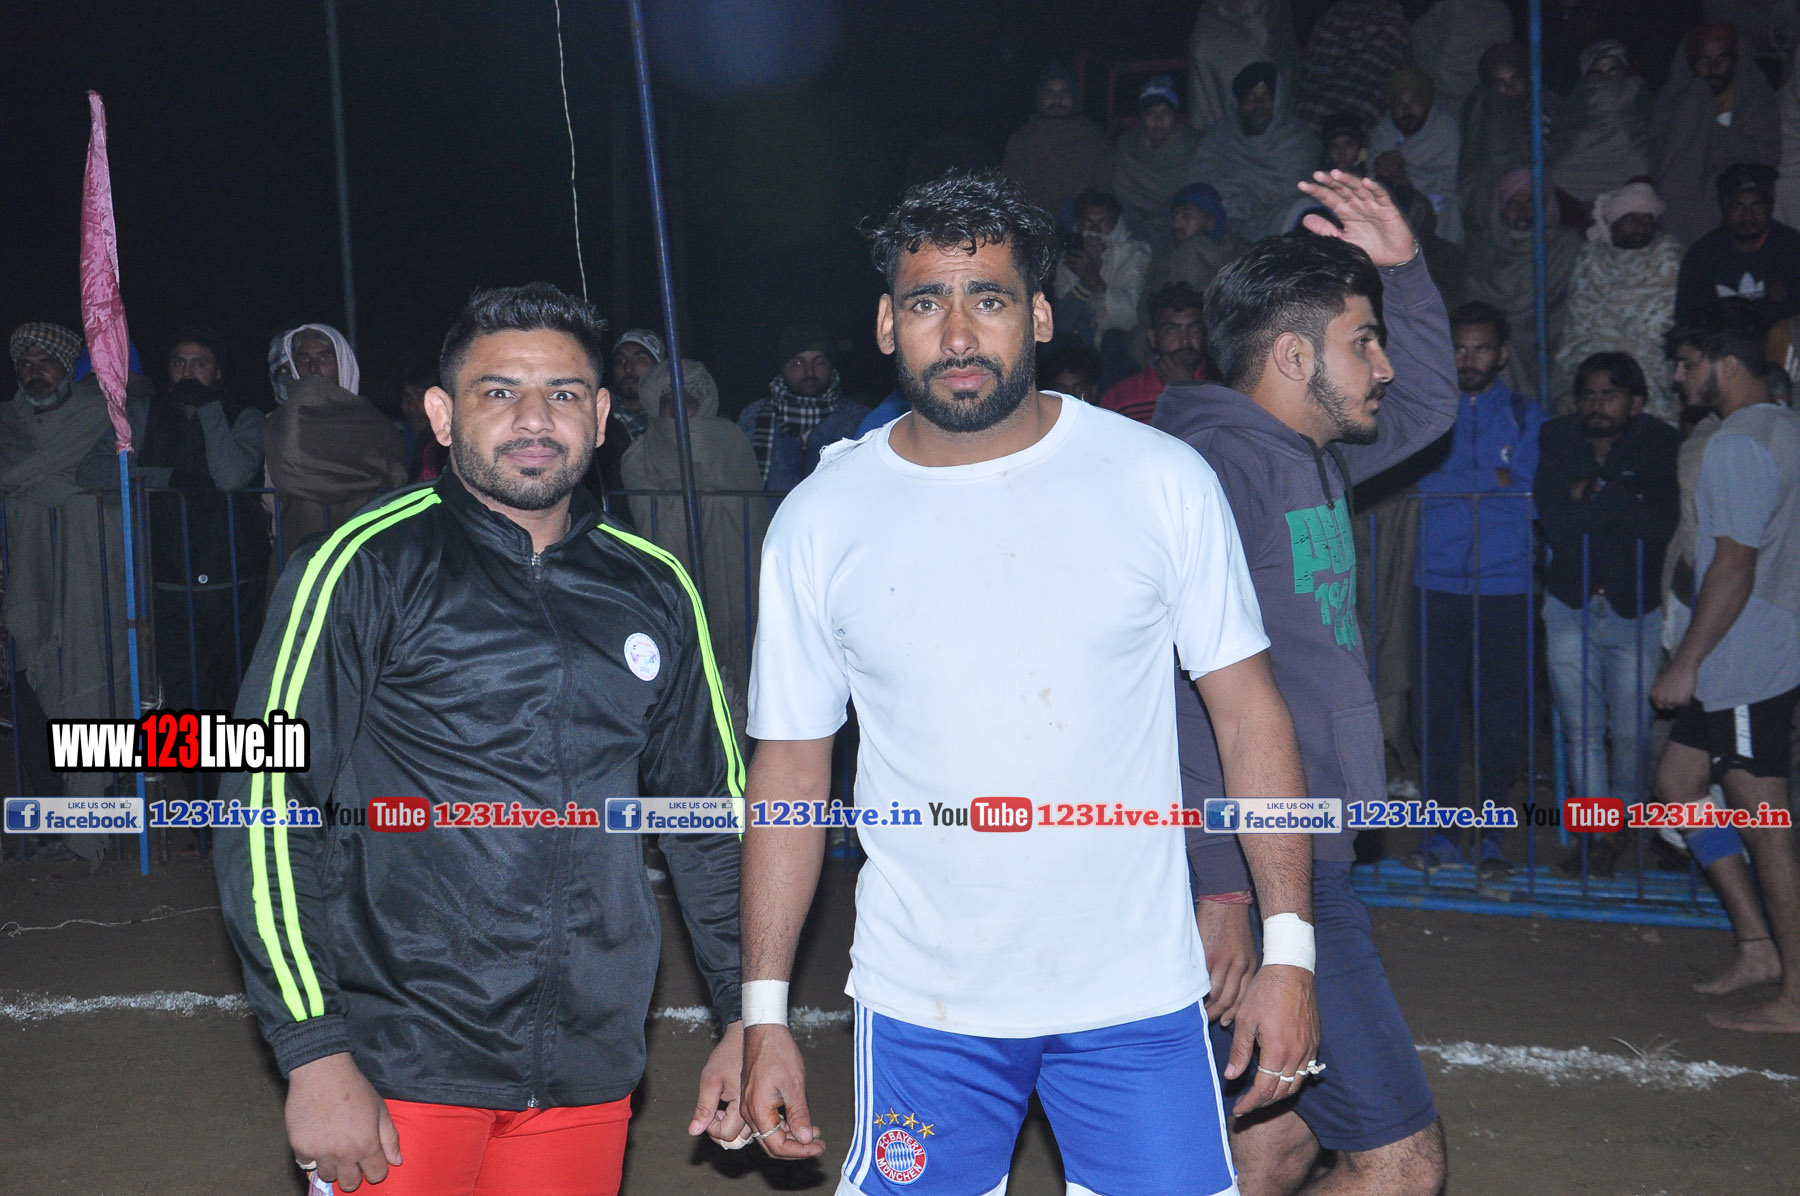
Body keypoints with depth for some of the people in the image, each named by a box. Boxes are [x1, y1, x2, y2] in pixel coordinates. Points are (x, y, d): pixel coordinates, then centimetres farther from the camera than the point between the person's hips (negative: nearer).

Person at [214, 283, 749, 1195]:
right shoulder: (368, 567, -6)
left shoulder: (655, 592, 7)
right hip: (401, 1067, -4)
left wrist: (747, 1017, 11)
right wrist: (314, 1055, -13)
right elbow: (265, 805, -9)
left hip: (589, 1073, 4)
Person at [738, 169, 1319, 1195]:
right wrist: (764, 1012, 2)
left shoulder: (1163, 480, -4)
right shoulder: (820, 521, -2)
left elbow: (1250, 713, -1)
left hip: (1139, 994, 0)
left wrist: (1289, 951, -5)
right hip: (919, 1004, 1)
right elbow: (791, 769, 3)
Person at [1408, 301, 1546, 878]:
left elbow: (1528, 491, -1)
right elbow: (1424, 482, -4)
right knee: (1434, 709, -1)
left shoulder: (1525, 416, 10)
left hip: (1505, 588, 0)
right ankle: (1442, 834, 11)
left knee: (1501, 715, 0)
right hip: (1438, 586, 1)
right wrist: (1492, 479, -7)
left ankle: (1491, 837, 11)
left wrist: (1456, 483, -10)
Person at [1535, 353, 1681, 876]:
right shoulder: (1555, 439, -1)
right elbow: (1556, 524, -13)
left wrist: (1596, 495, -17)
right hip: (1570, 605, 2)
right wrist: (1621, 503, -17)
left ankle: (1627, 818, 26)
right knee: (1582, 729, 1)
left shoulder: (1660, 445, -6)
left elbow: (1660, 525, -20)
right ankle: (1598, 833, 10)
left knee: (1632, 731, 2)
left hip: (1637, 610, -1)